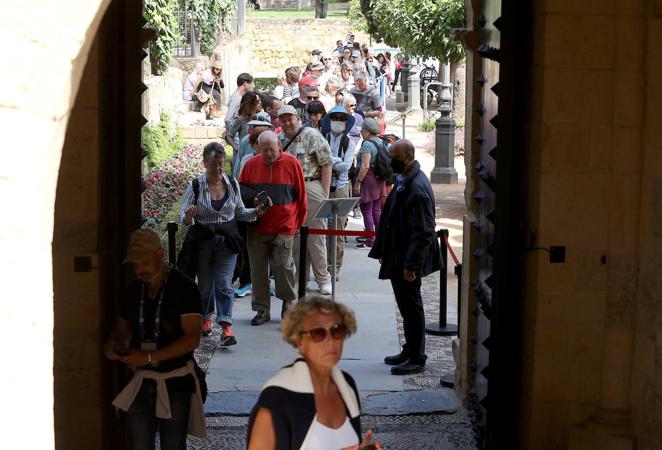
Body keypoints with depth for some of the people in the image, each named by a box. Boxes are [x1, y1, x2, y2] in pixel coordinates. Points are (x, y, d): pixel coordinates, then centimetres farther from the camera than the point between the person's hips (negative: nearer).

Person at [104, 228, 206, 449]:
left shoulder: (184, 288, -9)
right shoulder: (131, 291, 8)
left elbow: (192, 338, -16)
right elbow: (122, 327, 22)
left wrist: (150, 357, -22)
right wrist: (113, 342, -3)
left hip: (175, 381, -4)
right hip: (141, 380, 4)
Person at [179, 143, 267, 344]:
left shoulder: (233, 184, 3)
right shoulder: (196, 186, -7)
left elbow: (240, 212, 14)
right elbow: (183, 217, -6)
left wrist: (257, 212, -4)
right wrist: (188, 217, -29)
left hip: (227, 241, 1)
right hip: (203, 242, -1)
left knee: (224, 284, -8)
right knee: (205, 283, 11)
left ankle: (226, 328, -13)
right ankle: (205, 316, 37)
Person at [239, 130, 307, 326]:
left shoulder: (292, 164, -3)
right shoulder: (252, 164, 2)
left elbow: (301, 195, 4)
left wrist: (298, 222, 6)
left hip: (284, 227, -2)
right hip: (257, 228, 3)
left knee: (283, 267, -4)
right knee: (258, 269, 5)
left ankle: (289, 306, 13)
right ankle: (262, 309, 15)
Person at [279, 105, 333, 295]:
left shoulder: (312, 135, -3)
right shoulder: (280, 140, 13)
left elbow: (326, 164, -5)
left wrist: (325, 194, -9)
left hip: (311, 187, -5)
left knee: (316, 236, -2)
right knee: (294, 237, 7)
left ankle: (323, 278, 6)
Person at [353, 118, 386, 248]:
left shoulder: (367, 144, -17)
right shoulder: (381, 142, 9)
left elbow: (365, 166, -24)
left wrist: (358, 182, -21)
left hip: (368, 179, -9)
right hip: (379, 180, 9)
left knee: (366, 211, -3)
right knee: (376, 210, 15)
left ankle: (370, 241, -1)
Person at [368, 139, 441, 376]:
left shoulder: (417, 188, -21)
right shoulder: (403, 181, 9)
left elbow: (423, 231, -23)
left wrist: (411, 265, -23)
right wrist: (383, 250, 18)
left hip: (408, 260, -9)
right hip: (397, 257, 9)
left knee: (411, 307, 0)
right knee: (406, 306, 17)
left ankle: (417, 359, 10)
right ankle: (410, 351, 29)